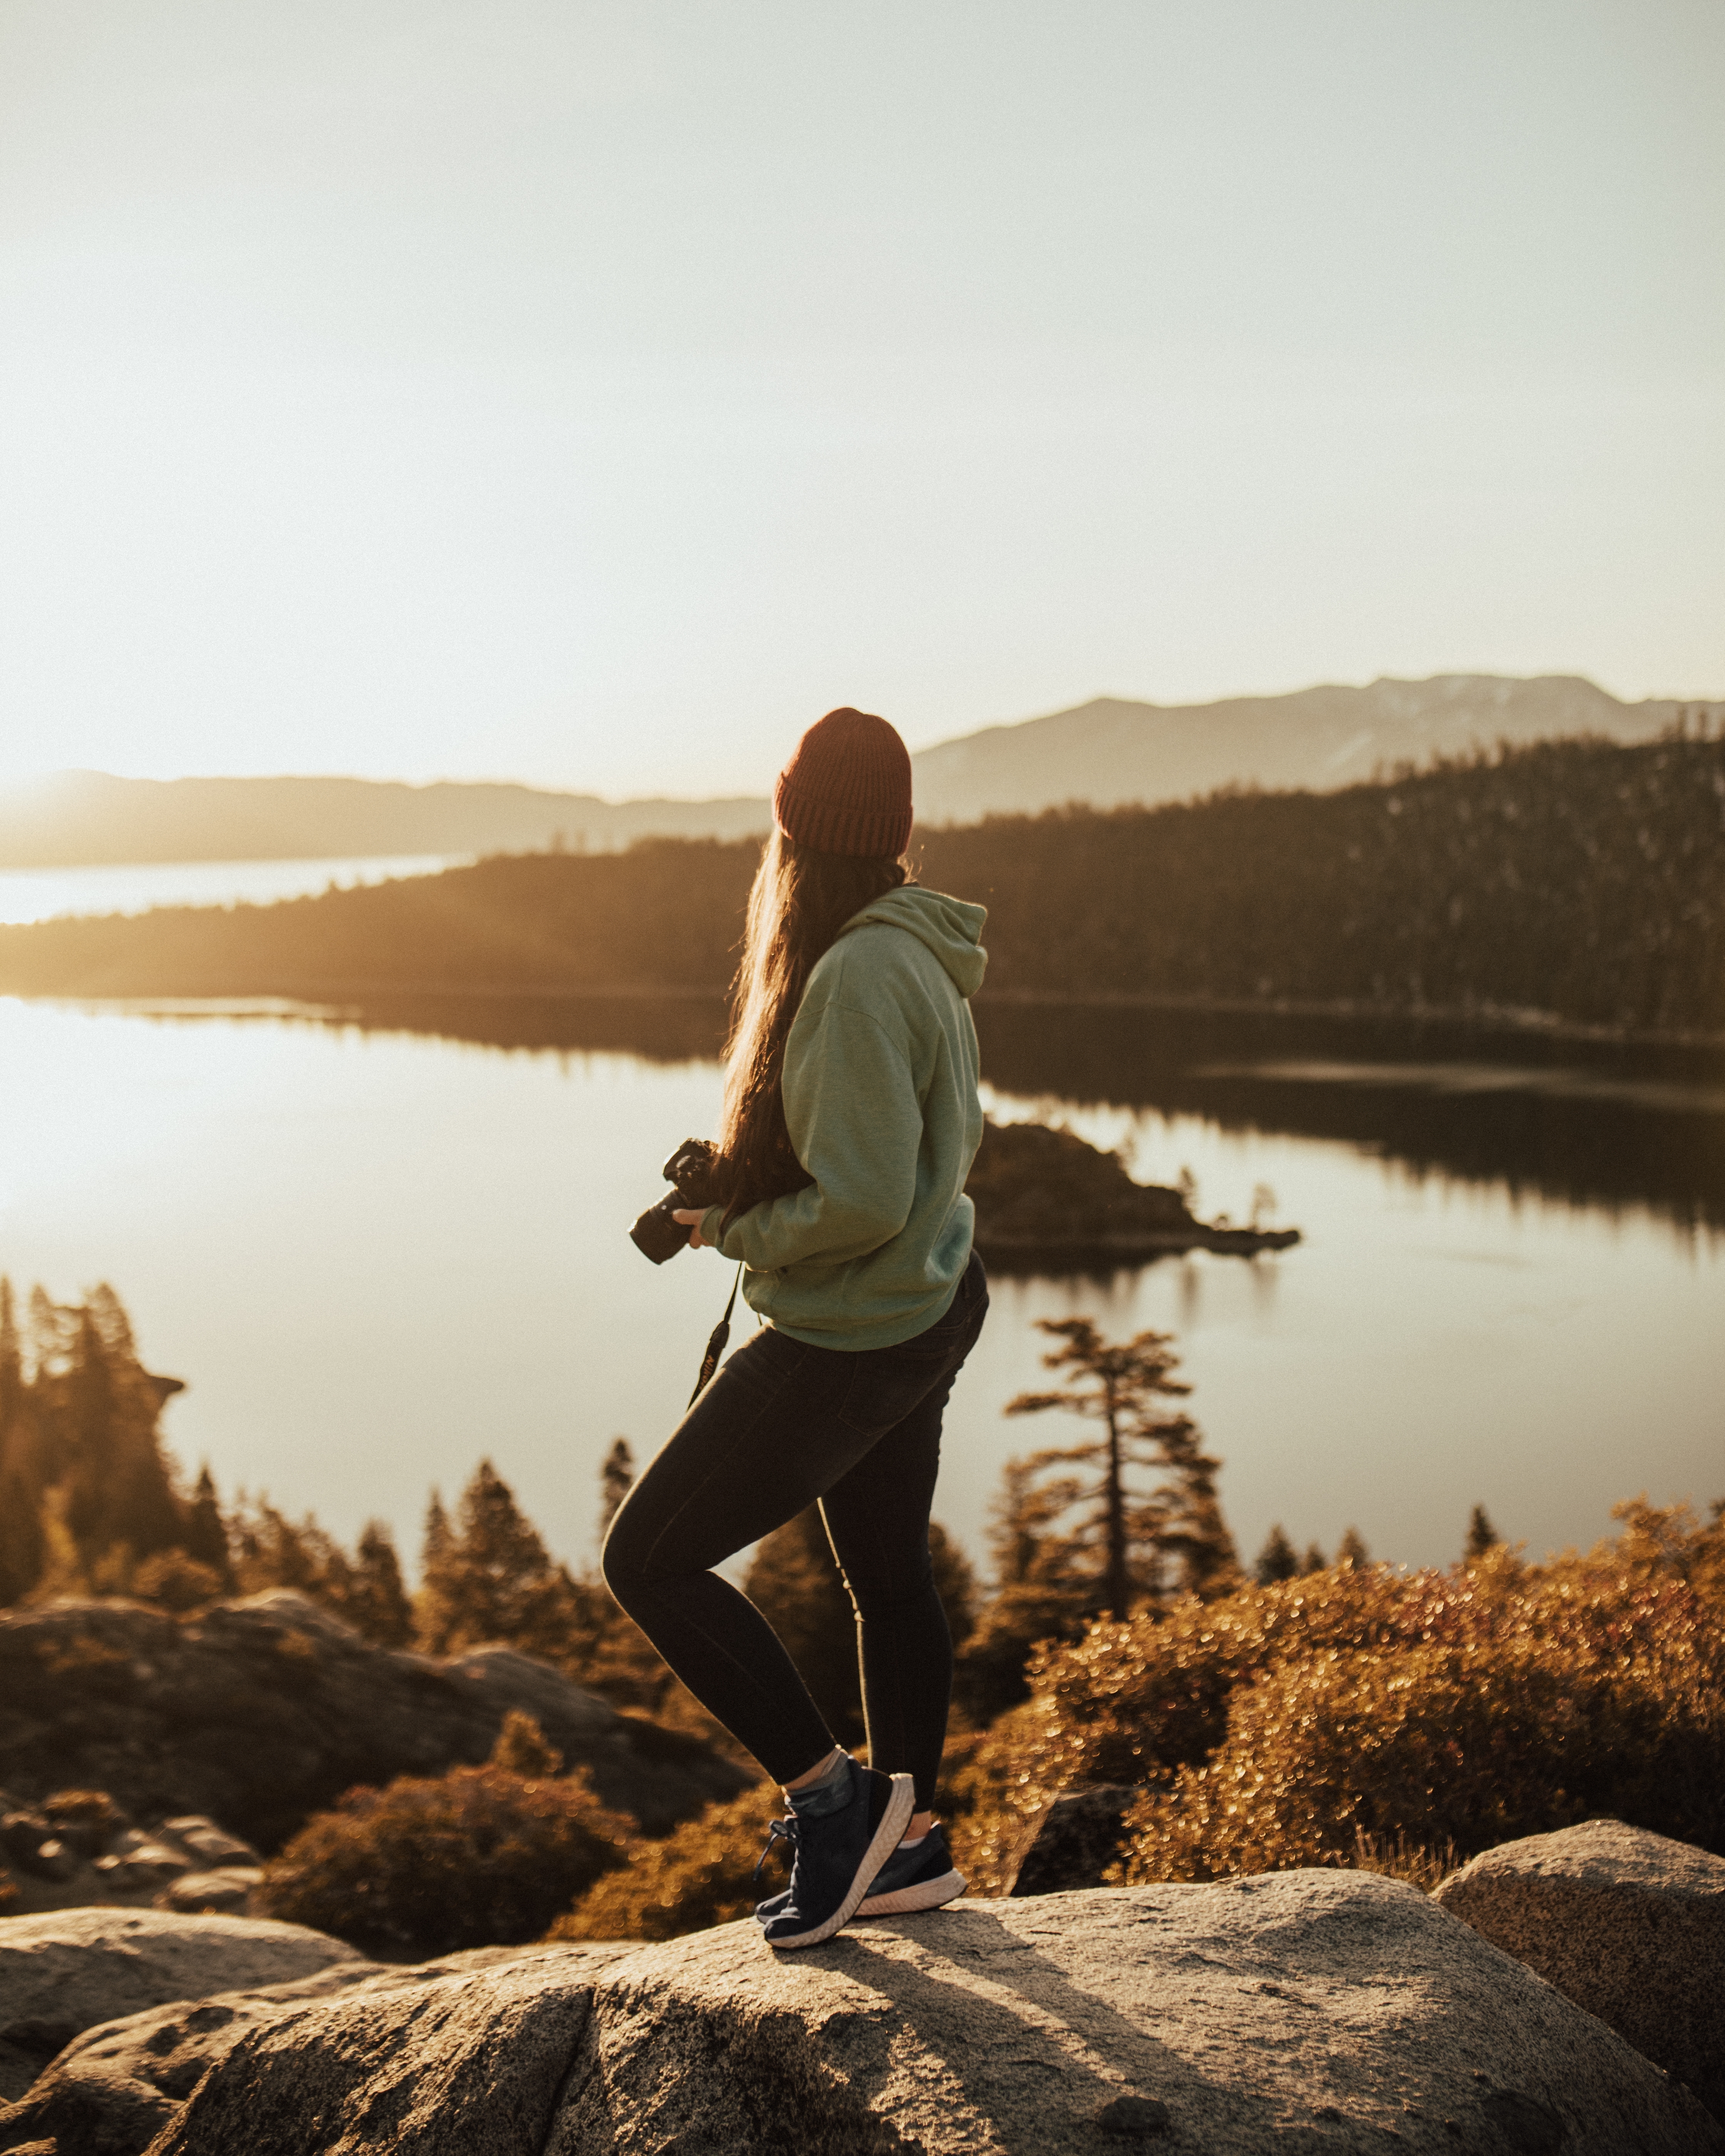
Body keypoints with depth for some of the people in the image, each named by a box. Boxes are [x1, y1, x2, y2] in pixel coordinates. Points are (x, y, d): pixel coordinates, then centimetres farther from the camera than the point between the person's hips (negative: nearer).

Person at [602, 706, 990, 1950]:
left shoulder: (857, 975, -26)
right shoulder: (921, 955, 3)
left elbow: (861, 1202, -29)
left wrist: (735, 1229, -11)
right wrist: (750, 1186, 6)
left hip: (851, 1340, -10)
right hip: (929, 1304, 10)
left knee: (650, 1559, 1)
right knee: (890, 1577, 21)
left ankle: (832, 1797, 6)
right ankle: (911, 1843, 36)